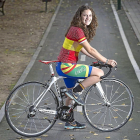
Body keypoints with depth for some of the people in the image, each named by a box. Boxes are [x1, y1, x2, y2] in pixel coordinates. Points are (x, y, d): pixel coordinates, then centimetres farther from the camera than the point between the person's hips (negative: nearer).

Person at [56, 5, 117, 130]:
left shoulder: (79, 29, 12)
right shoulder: (77, 30, -19)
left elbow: (82, 48, 22)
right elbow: (90, 50, -18)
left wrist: (98, 58, 17)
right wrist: (106, 61, -11)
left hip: (66, 65, 11)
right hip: (67, 66, -11)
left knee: (72, 95, 22)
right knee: (99, 73, -15)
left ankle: (70, 122, 34)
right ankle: (76, 91, -7)